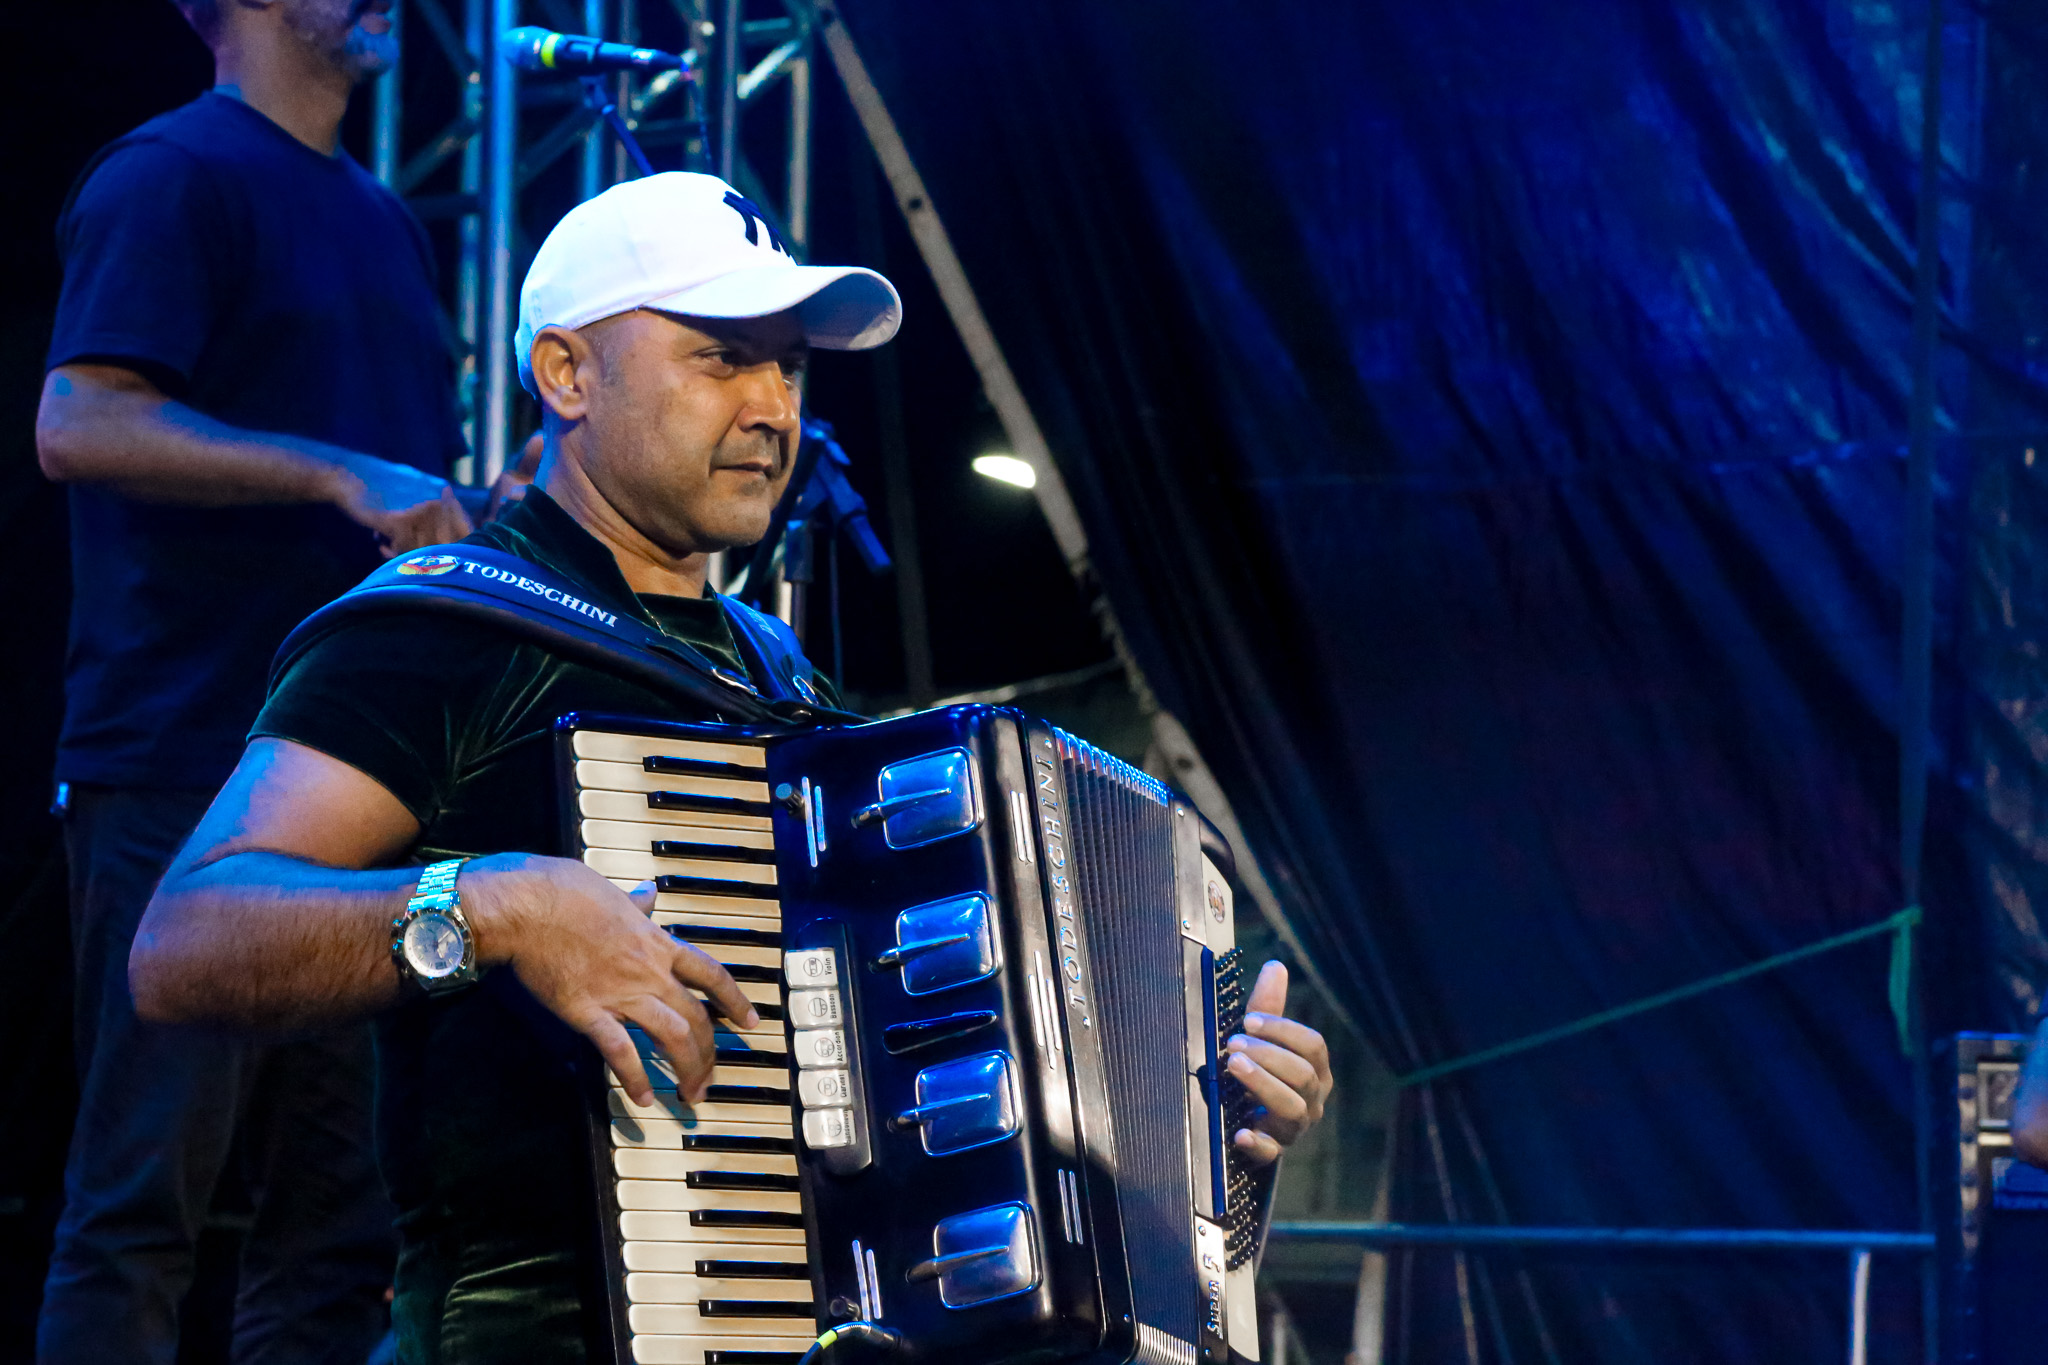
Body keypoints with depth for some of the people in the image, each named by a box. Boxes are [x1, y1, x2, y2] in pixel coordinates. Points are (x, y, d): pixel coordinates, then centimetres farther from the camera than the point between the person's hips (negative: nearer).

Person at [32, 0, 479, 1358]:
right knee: (143, 1204, -7)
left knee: (332, 1222, 7)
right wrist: (340, 474, -23)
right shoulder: (176, 175, -5)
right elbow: (79, 422, -18)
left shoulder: (381, 219, 21)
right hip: (187, 771, -8)